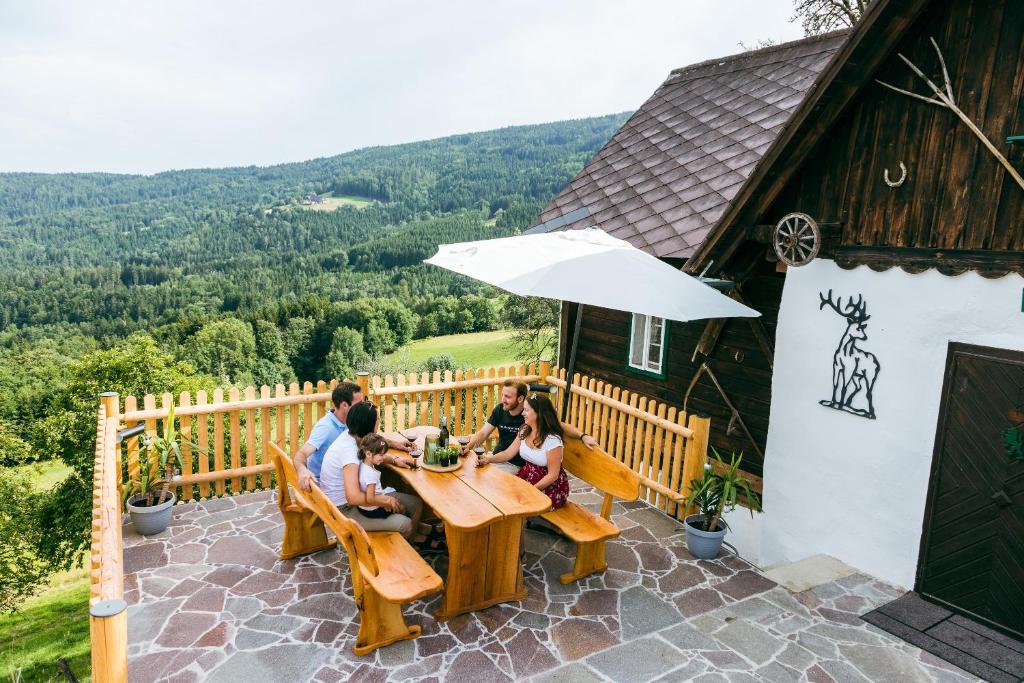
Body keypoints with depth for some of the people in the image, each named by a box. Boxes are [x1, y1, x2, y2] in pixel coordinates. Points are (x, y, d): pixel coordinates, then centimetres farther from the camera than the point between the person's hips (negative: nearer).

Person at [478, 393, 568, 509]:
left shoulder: (552, 440, -21)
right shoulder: (524, 431, 1)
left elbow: (552, 475, -18)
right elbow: (508, 453, 3)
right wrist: (489, 459, -14)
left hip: (550, 487, -6)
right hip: (526, 477, 6)